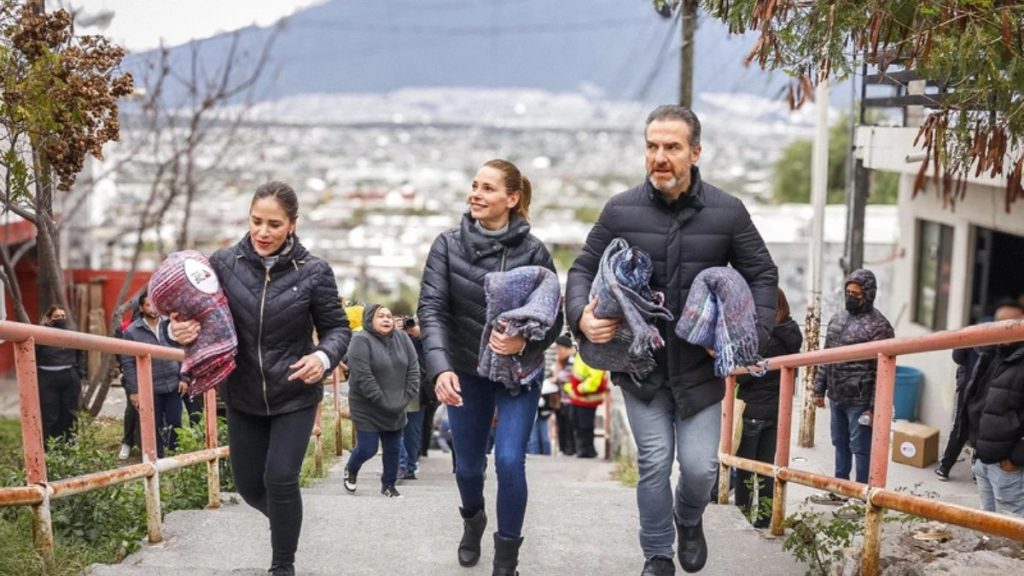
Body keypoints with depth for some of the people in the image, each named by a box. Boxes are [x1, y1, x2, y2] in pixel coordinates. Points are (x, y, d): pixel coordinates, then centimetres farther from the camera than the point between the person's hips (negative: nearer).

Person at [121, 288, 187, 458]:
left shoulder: (169, 324, 4)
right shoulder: (132, 331, -3)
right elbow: (128, 363, -5)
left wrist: (184, 378, 2)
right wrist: (133, 390, -9)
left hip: (173, 385, 2)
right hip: (150, 388, -2)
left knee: (175, 424, 5)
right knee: (154, 427, 7)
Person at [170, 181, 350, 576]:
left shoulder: (313, 272, -13)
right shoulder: (223, 263, -9)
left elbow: (337, 328, -4)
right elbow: (196, 314, -2)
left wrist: (324, 356, -26)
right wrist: (179, 329, -26)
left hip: (294, 396, -3)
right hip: (243, 397, 3)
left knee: (280, 479, -9)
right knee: (249, 485, 11)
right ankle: (286, 523, 45)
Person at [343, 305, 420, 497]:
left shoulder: (402, 339, 2)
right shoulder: (361, 340, -16)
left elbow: (413, 370, 3)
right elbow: (363, 377, -22)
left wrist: (406, 398, -6)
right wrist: (383, 402, -21)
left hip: (396, 409, 5)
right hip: (367, 408, -5)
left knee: (393, 449, 11)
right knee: (367, 449, -2)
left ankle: (388, 484, 28)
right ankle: (350, 470, 29)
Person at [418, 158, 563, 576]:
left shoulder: (532, 251, -14)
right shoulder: (448, 245, -10)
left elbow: (553, 319, -11)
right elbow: (432, 308, -17)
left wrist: (524, 343, -32)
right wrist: (440, 368, -32)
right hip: (466, 372, 2)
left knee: (509, 461, -12)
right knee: (468, 465, 15)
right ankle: (472, 520, 49)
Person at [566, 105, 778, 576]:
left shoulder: (727, 212, -5)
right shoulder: (620, 210, -6)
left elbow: (762, 275, 3)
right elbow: (583, 269, 1)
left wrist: (753, 336, -11)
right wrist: (582, 316, -19)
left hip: (700, 366, 0)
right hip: (640, 363, 0)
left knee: (700, 465, 2)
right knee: (654, 462, 0)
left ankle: (689, 520, 37)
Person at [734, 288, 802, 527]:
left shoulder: (767, 336, -21)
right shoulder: (789, 335, 5)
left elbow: (742, 375, -20)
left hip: (754, 411, -8)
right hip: (777, 409, 8)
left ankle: (741, 513, 11)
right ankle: (764, 518, 17)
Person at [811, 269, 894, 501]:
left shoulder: (878, 325, -13)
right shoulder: (837, 318, 11)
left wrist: (874, 406, -18)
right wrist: (819, 389, 14)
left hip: (860, 401, -8)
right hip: (836, 397, 8)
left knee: (861, 449, 0)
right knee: (840, 444, 19)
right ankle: (839, 490, 32)